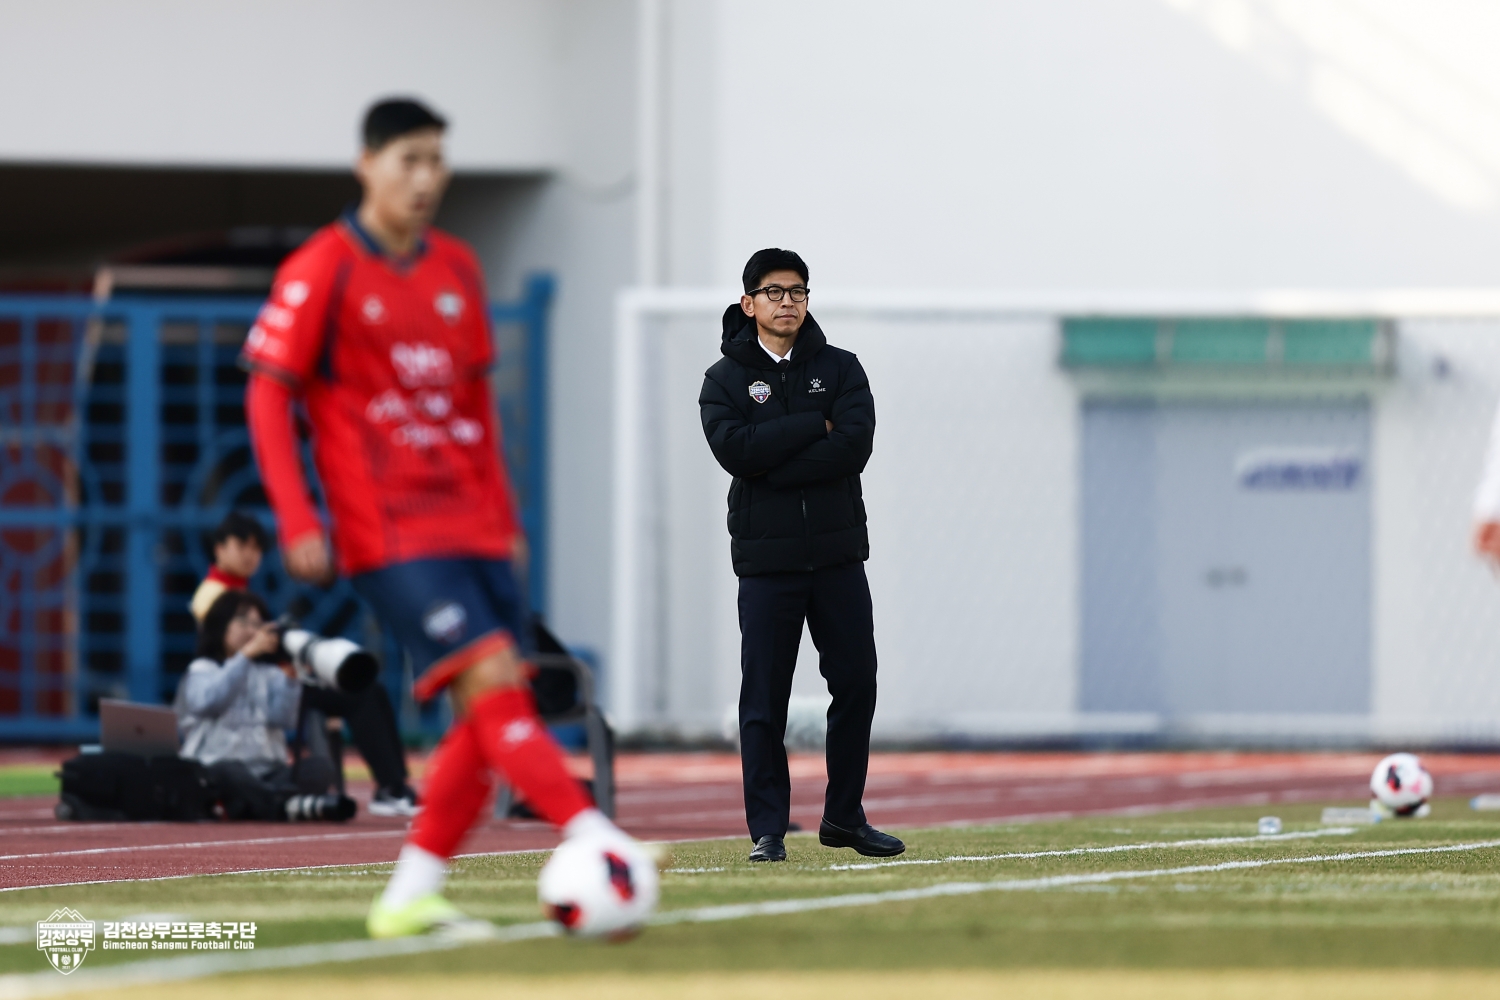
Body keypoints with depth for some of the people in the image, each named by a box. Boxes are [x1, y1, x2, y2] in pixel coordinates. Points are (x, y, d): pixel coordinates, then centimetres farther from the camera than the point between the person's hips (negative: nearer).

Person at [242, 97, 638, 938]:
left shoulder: (458, 269, 14)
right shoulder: (323, 271, -5)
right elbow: (269, 395, -5)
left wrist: (503, 514, 19)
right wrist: (299, 523, -12)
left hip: (472, 527, 7)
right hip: (390, 535, -7)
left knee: (496, 712, 0)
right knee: (491, 678, -19)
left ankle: (411, 896, 7)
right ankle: (598, 842, -27)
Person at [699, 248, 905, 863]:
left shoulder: (840, 369, 8)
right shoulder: (725, 379, 4)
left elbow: (855, 445, -9)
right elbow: (736, 449, -15)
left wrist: (774, 467, -15)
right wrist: (815, 425, -11)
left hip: (839, 553, 2)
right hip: (767, 560, -2)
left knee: (856, 686, 5)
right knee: (764, 699, -3)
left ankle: (844, 816, 18)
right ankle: (768, 829, 2)